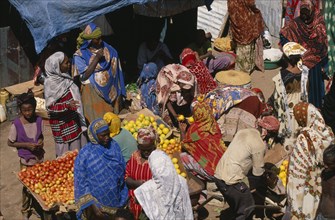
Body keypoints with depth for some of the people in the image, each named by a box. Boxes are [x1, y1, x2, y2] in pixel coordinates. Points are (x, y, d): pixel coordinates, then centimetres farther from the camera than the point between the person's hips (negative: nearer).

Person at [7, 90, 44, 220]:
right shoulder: (16, 124, -18)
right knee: (27, 186, 6)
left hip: (39, 158, 3)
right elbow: (10, 142, -9)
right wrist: (26, 145, -19)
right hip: (26, 160, -3)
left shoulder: (39, 120, -8)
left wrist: (41, 141, -13)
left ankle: (36, 207, 33)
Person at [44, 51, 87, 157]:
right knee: (66, 151, 0)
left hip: (74, 120, 7)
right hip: (62, 123, -7)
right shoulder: (51, 83, -18)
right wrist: (67, 106, -33)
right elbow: (50, 107, -18)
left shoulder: (65, 78, 5)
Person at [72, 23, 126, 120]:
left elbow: (116, 71, 8)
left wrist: (119, 94, 4)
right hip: (92, 94, -3)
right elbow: (84, 76, -12)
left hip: (111, 92, 3)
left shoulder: (108, 50, 6)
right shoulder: (80, 55, -4)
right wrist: (97, 58, -14)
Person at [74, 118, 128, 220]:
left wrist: (123, 198, 5)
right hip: (96, 203, -4)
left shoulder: (114, 146, -3)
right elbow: (81, 183, -12)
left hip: (115, 201, 4)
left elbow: (123, 171, 5)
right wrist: (91, 206, -16)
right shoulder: (84, 155, -15)